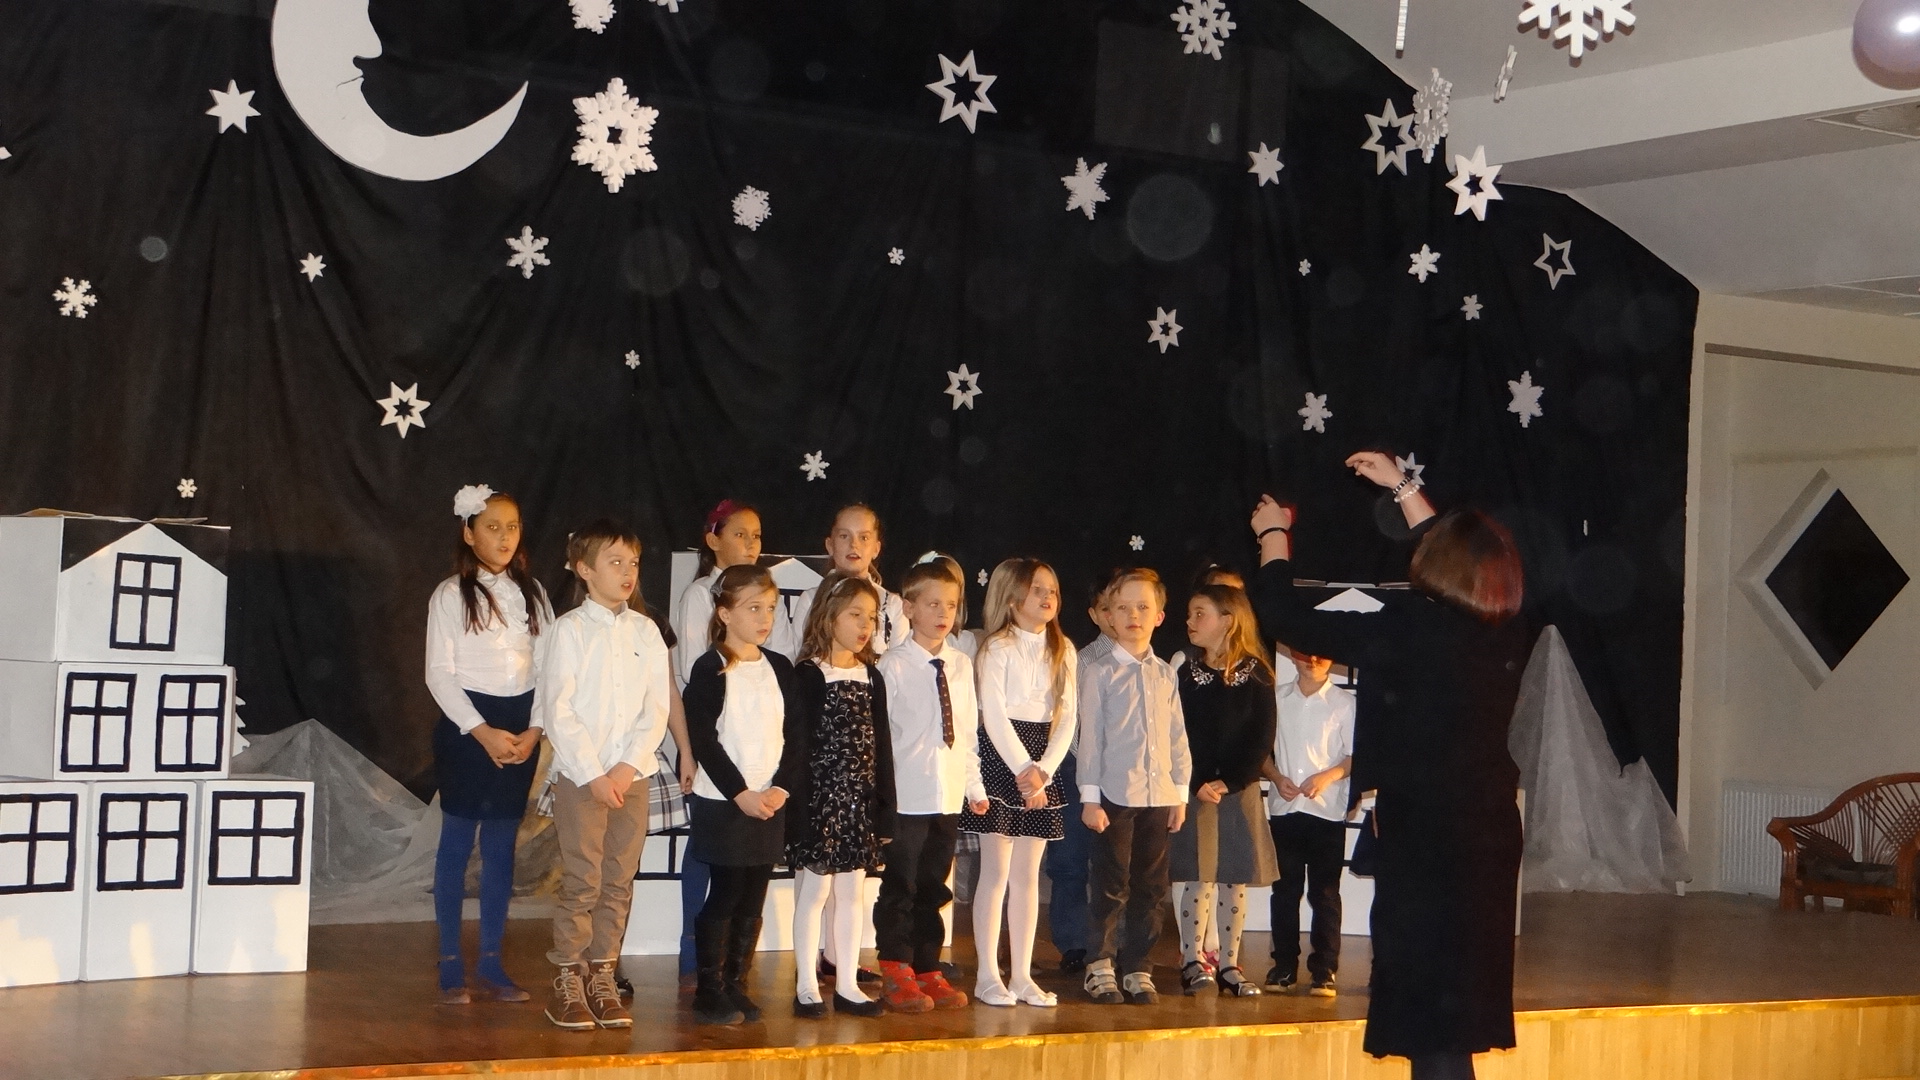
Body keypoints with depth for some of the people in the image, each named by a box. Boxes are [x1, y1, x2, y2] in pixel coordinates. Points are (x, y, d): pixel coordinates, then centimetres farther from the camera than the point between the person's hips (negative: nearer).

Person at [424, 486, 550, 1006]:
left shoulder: (531, 592, 8)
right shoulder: (451, 594, -3)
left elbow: (549, 666, 6)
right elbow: (439, 674, -8)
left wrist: (533, 729, -6)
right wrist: (483, 732, -14)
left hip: (520, 727, 4)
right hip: (465, 724, -4)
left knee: (502, 844, 7)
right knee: (457, 842, 1)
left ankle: (491, 962, 12)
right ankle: (451, 964, 6)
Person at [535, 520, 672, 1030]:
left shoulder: (645, 631, 8)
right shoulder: (571, 628, -3)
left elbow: (658, 706, 5)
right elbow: (559, 710, -8)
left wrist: (630, 766, -8)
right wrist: (592, 774, -13)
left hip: (632, 775, 4)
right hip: (580, 775, -4)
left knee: (620, 882, 5)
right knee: (582, 882, -5)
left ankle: (603, 980, 13)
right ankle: (568, 983, 5)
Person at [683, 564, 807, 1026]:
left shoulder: (780, 668, 10)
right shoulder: (711, 670, -5)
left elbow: (797, 737, 9)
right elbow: (704, 741, -10)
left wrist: (782, 788, -6)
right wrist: (741, 793, -14)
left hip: (771, 803, 5)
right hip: (722, 803, -5)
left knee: (753, 900, 7)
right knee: (725, 895, -4)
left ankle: (736, 984, 16)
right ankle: (709, 990, 5)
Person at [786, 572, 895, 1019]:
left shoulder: (872, 679, 11)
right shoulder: (809, 676, -7)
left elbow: (881, 746, 12)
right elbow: (799, 745, -10)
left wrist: (884, 806, 9)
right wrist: (802, 806, -15)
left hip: (861, 800, 6)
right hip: (819, 798, -6)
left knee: (852, 892, 10)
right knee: (814, 889, -1)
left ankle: (847, 985, 16)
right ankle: (806, 986, 7)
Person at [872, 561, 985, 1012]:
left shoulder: (962, 666, 9)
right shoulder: (893, 666, -7)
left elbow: (969, 732, 12)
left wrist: (975, 785, 9)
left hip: (949, 795, 5)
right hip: (905, 796, -5)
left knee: (934, 888, 13)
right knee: (899, 887, 2)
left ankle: (928, 970, 23)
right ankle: (896, 973, 13)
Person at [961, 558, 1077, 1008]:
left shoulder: (1062, 650, 10)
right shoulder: (998, 647, -6)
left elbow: (1067, 716, 5)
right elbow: (993, 714, -12)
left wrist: (1043, 769, -8)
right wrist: (1022, 768, -14)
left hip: (1042, 766, 5)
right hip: (1000, 761, -5)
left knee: (1028, 874, 8)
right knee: (996, 873, -3)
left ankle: (1023, 975, 12)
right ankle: (987, 975, 3)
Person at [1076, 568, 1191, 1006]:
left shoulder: (1165, 675, 10)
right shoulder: (1099, 672, -2)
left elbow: (1178, 737, 13)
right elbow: (1090, 736, -3)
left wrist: (1180, 792, 9)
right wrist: (1090, 797, -7)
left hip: (1158, 795, 4)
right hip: (1114, 795, -4)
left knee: (1151, 887, 7)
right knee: (1112, 886, 0)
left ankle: (1138, 969, 16)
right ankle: (1100, 966, 12)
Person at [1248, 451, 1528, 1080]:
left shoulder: (1411, 632, -18)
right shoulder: (1505, 634, 2)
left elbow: (1287, 619, -11)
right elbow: (1464, 557, 23)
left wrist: (1273, 538, 7)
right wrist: (1403, 488, 33)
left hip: (1425, 844, -7)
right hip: (1489, 838, 7)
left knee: (1431, 1029, -1)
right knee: (1457, 1007, 18)